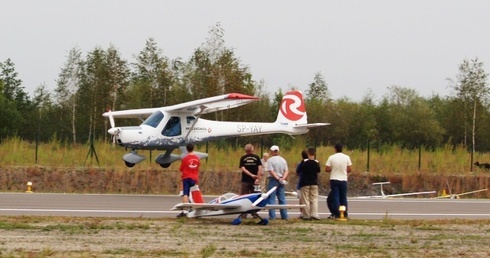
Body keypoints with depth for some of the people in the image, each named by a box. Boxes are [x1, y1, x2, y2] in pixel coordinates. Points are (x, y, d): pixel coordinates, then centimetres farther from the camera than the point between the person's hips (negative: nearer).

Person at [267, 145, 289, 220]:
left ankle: (272, 216, -7)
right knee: (282, 199, 9)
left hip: (273, 180, -5)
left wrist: (278, 178, -14)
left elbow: (271, 171, -16)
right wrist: (283, 178, -8)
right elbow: (286, 171, 3)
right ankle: (284, 216, 8)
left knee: (271, 199, -2)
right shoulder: (283, 160, 10)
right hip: (281, 182, 5)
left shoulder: (270, 160, -7)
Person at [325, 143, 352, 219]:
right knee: (343, 198, 10)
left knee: (335, 198, 0)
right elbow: (350, 169, 1)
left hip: (334, 179, -2)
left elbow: (327, 169, -9)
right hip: (343, 179, 2)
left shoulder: (331, 157, -8)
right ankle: (345, 214, 10)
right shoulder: (346, 157, -2)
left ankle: (336, 214, -5)